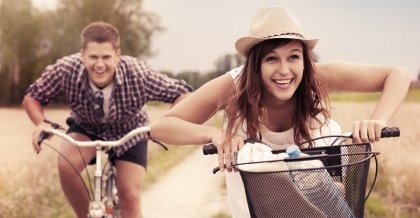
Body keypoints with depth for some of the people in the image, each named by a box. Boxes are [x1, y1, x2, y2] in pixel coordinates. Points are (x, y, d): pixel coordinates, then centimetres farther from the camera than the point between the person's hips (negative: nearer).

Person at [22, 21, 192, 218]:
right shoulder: (65, 70, -30)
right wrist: (41, 123, -35)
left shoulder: (138, 74, -34)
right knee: (66, 166, -28)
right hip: (86, 127, 1)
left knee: (130, 199, -10)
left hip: (129, 132, -1)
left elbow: (182, 94, -28)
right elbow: (31, 97, -14)